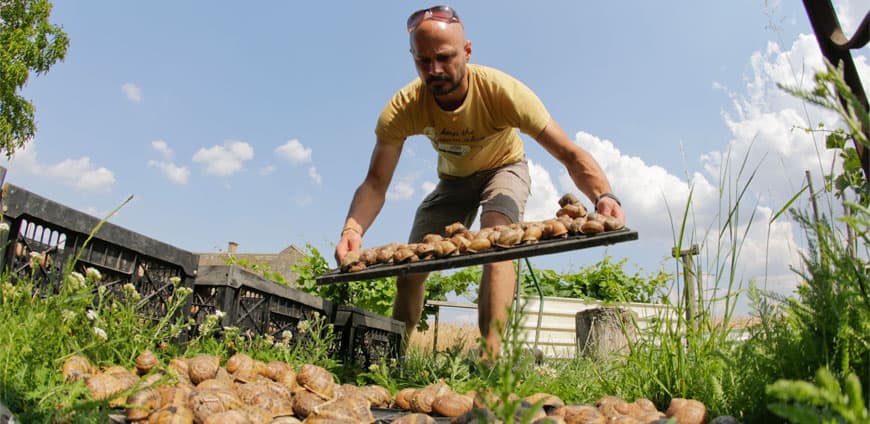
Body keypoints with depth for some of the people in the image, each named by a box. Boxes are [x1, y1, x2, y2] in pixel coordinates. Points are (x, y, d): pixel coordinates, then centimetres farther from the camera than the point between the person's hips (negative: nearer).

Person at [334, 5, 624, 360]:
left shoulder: (502, 91, -35)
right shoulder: (403, 108, -28)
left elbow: (570, 154, -37)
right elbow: (375, 183, -29)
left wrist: (604, 196, -56)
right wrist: (352, 230, -48)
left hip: (504, 168, -2)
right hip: (453, 179, 3)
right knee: (409, 271, -2)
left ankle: (490, 356, -32)